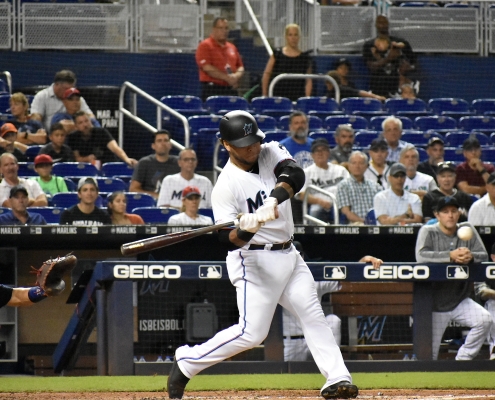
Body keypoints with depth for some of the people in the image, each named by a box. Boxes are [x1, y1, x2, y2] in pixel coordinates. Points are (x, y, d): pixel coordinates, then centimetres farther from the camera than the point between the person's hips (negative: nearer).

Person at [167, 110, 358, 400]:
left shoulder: (271, 153, -2)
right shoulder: (226, 185, -17)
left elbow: (295, 176, -23)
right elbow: (229, 240, -21)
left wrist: (273, 202, -40)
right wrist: (245, 230, -43)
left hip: (289, 255, 6)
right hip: (253, 260, -6)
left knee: (314, 316, 2)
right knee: (251, 332, -11)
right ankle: (186, 362, 2)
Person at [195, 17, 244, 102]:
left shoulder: (232, 47, 20)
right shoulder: (205, 46, -2)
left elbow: (240, 67, 22)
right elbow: (207, 68, -12)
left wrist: (237, 76, -2)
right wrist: (227, 77, -14)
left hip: (231, 89, 6)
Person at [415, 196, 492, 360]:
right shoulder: (428, 232, -6)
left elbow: (484, 255, 0)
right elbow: (421, 256, -23)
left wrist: (471, 256, -24)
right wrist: (451, 256, -32)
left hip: (460, 302, 3)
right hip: (436, 302, -3)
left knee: (485, 319, -22)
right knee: (429, 356, -4)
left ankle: (463, 359, -6)